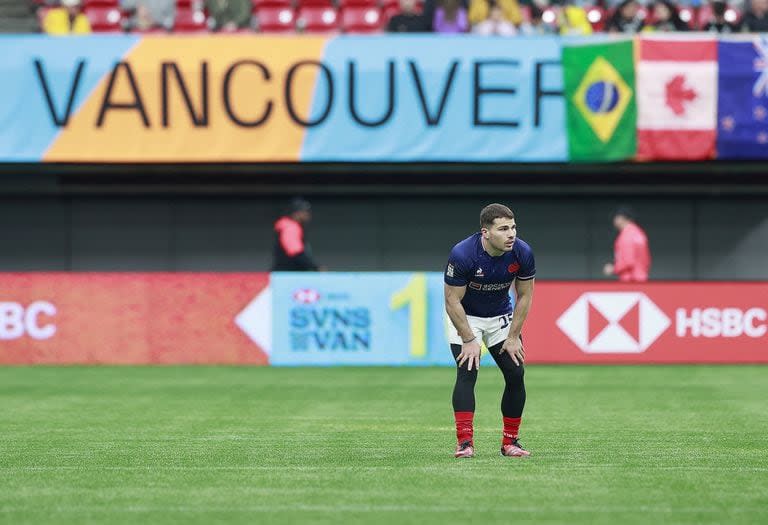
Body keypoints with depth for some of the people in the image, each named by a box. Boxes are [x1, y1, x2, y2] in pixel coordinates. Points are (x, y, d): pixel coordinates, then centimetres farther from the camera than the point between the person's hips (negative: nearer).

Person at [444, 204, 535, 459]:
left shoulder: (522, 253, -21)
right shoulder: (462, 254, -32)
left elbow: (524, 296, -7)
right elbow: (452, 301, -22)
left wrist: (513, 337, -8)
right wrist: (469, 340, -22)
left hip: (501, 317, 4)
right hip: (465, 317, -4)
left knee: (516, 374, -5)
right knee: (467, 372, -20)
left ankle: (510, 441, 7)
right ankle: (465, 442, -20)